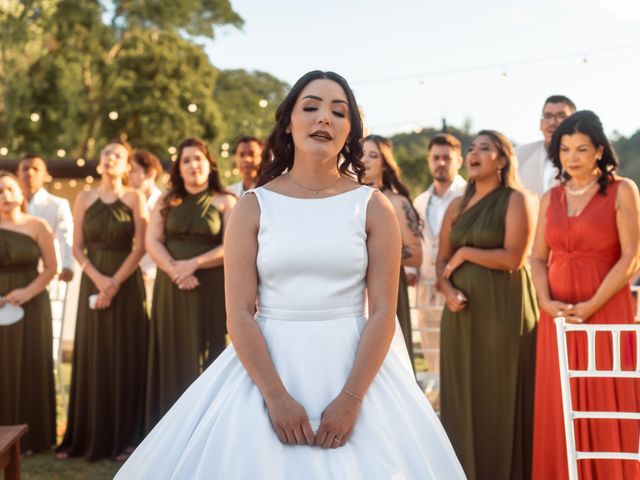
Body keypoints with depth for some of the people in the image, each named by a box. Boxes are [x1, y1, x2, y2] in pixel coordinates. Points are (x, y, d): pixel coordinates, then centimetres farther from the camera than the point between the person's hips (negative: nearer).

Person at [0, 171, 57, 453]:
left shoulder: (37, 226, 0)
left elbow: (50, 268, -1)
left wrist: (28, 292, -15)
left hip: (32, 306, 0)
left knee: (32, 368, 2)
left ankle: (33, 436, 9)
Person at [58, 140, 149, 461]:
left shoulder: (134, 198, 1)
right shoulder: (84, 199, 9)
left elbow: (141, 246, -6)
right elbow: (77, 248, 5)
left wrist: (115, 282, -14)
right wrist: (98, 279, -10)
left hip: (127, 283, -2)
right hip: (93, 282, 3)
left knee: (126, 357, -1)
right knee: (92, 357, 4)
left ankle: (125, 436, 5)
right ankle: (88, 436, 11)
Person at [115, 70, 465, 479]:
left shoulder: (373, 207, 0)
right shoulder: (253, 206, 1)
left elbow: (384, 312, -5)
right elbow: (239, 312, -5)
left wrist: (350, 400, -15)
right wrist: (276, 396, -15)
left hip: (353, 367, 0)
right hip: (267, 365, 0)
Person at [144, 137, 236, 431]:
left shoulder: (224, 202, 3)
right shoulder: (167, 201, 12)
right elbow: (152, 242, 3)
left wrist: (193, 264, -15)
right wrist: (175, 270, -13)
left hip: (211, 290, -2)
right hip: (171, 289, 3)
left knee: (205, 358, -2)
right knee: (172, 358, 2)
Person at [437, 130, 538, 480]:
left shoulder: (515, 201, -2)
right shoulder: (457, 207, 13)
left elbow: (513, 257, -14)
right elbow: (441, 261, 10)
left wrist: (465, 253, -7)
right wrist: (448, 290, -9)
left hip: (503, 309, -5)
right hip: (463, 310, 5)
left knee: (501, 396, -2)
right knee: (464, 395, 5)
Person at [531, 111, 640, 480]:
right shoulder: (551, 198, 12)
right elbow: (538, 258, 9)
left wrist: (591, 305, -15)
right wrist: (546, 302, -8)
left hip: (607, 311, -4)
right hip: (559, 315, 4)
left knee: (608, 407, -1)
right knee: (559, 409, 6)